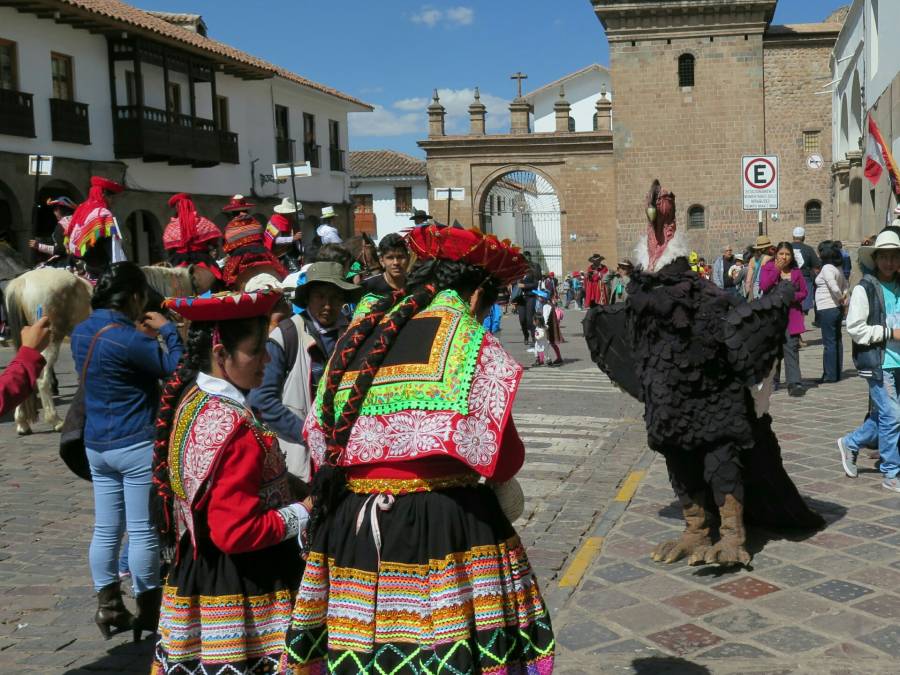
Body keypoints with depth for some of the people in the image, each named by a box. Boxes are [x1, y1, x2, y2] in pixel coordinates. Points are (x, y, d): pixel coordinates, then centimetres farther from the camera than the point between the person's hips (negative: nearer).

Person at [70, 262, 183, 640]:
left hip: (97, 445, 8)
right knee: (142, 531, 2)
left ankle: (108, 609, 18)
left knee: (106, 529, 11)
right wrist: (166, 330, 0)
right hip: (137, 445, -8)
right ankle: (147, 608, 13)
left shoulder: (82, 332, 5)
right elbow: (176, 368, -12)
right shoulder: (127, 338, -20)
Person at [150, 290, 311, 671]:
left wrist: (292, 492, 7)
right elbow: (236, 532, -24)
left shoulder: (191, 399, 6)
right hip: (239, 590, -9)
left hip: (198, 571, 9)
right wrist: (302, 513, -13)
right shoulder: (233, 428, -23)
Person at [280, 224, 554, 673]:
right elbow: (501, 457, -9)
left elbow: (320, 437, 12)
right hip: (443, 523, -5)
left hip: (350, 523, 6)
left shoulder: (362, 330, 10)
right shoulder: (467, 339, -5)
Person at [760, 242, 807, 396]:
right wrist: (776, 270, -14)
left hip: (792, 315, 1)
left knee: (792, 347, -7)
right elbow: (764, 286, -14)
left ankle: (794, 383, -10)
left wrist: (792, 296, -11)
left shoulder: (796, 272, 8)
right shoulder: (767, 268, 3)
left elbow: (804, 292, 9)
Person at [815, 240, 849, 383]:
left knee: (829, 343, -4)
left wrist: (841, 298, -9)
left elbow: (834, 287, -26)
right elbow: (846, 285, 19)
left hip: (827, 309, -9)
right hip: (837, 308, 9)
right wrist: (845, 297, 4)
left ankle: (830, 375, 0)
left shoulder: (827, 268, -16)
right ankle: (836, 373, 19)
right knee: (837, 341, 12)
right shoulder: (838, 268, 12)